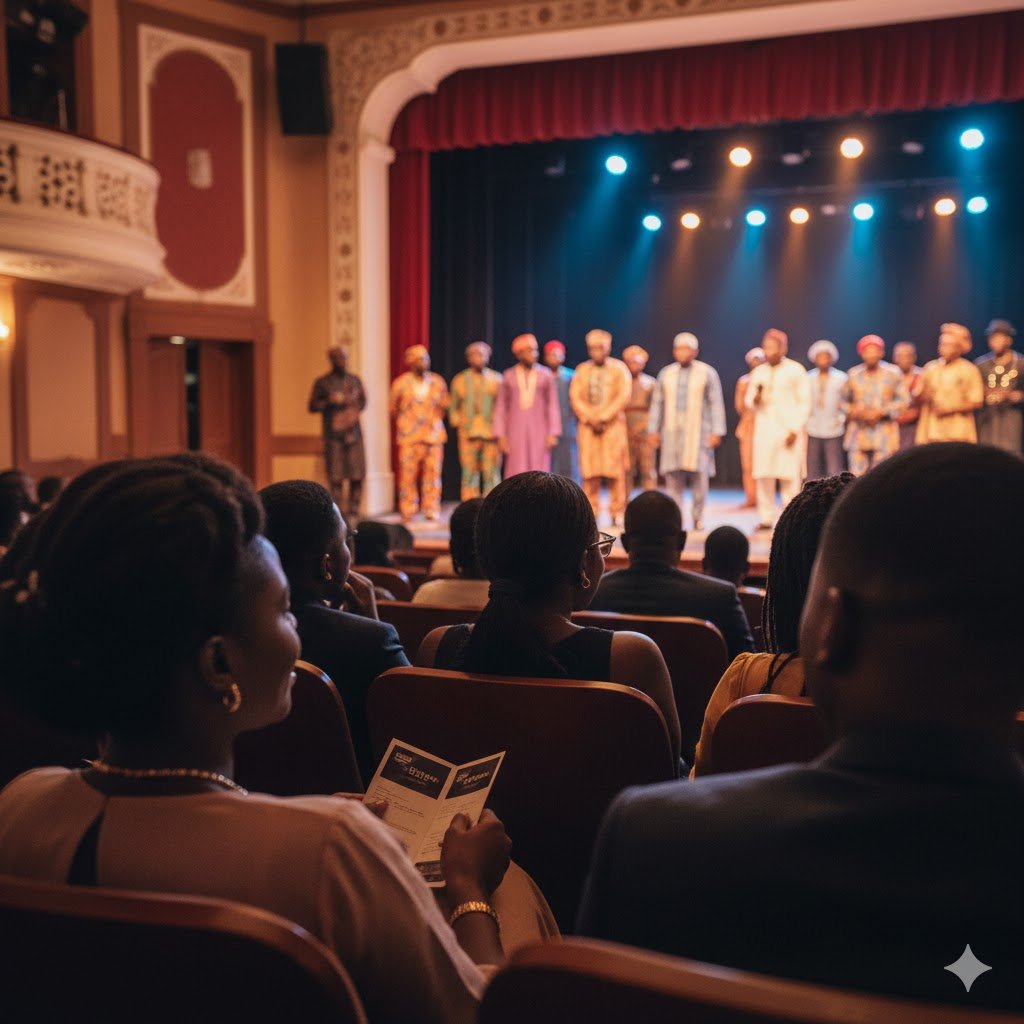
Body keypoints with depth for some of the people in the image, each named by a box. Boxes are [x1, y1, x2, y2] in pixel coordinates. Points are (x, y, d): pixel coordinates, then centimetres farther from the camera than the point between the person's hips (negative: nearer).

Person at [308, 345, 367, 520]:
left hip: (354, 432, 3)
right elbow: (313, 406, 1)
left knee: (358, 473, 0)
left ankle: (354, 511, 12)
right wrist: (330, 401, -12)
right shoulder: (322, 382, 2)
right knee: (336, 476, -3)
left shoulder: (355, 380, 12)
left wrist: (356, 410, 2)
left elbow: (363, 401, 21)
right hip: (333, 434, -3)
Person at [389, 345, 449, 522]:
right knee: (408, 475, -3)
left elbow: (443, 406, 18)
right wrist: (404, 425, 12)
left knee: (433, 474, -2)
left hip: (433, 435, 2)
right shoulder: (401, 384, 1)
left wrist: (435, 422, 10)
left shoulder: (438, 382, 8)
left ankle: (432, 512, 5)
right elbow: (394, 409, 11)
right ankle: (407, 514, 5)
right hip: (409, 436, -2)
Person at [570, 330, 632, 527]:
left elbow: (623, 396, -2)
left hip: (613, 424, -2)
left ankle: (617, 513, -3)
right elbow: (575, 397, 6)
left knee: (614, 468, -7)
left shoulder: (619, 368, 8)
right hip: (587, 426, 2)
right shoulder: (582, 370, 13)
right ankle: (591, 512, 1)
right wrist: (591, 418, -7)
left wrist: (604, 417, -11)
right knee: (589, 469, -4)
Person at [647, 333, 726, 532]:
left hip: (698, 432, -3)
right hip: (672, 431, 3)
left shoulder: (707, 373, 4)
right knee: (673, 475, -2)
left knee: (699, 474, -8)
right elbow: (657, 403, 16)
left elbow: (716, 404, 1)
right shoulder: (666, 374, 13)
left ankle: (698, 516, 2)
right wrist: (653, 430, 11)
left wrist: (717, 432, -6)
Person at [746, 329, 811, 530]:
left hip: (790, 430, -3)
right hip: (764, 430, 4)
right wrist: (755, 400, -9)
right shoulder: (757, 372, 14)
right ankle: (766, 518, 4)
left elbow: (805, 402, 1)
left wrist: (795, 430, -8)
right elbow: (748, 401, 16)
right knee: (763, 475, -2)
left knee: (790, 476, -8)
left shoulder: (795, 370, 3)